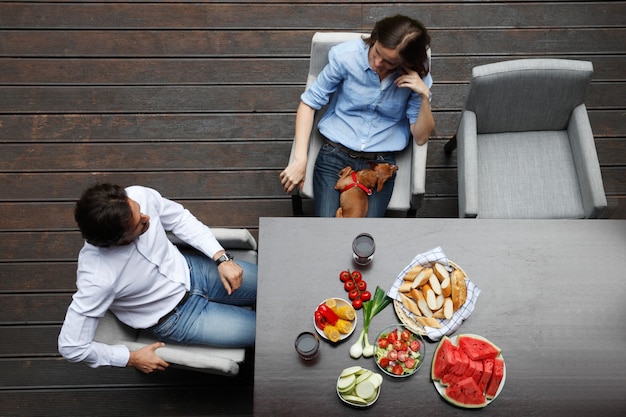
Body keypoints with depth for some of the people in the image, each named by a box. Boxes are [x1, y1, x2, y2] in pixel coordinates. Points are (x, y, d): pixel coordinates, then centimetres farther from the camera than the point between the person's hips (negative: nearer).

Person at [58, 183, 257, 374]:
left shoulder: (140, 196, -26)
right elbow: (71, 346, -23)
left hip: (190, 269, 5)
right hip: (176, 316, -4)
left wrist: (221, 257, -14)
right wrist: (132, 358, -12)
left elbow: (180, 218, -6)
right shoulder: (98, 279, -36)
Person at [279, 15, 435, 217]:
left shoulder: (417, 75, -5)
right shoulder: (347, 56, -11)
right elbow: (309, 103, -4)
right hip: (335, 154, -1)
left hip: (381, 162, 1)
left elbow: (421, 137, -4)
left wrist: (425, 96, -20)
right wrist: (299, 160, -11)